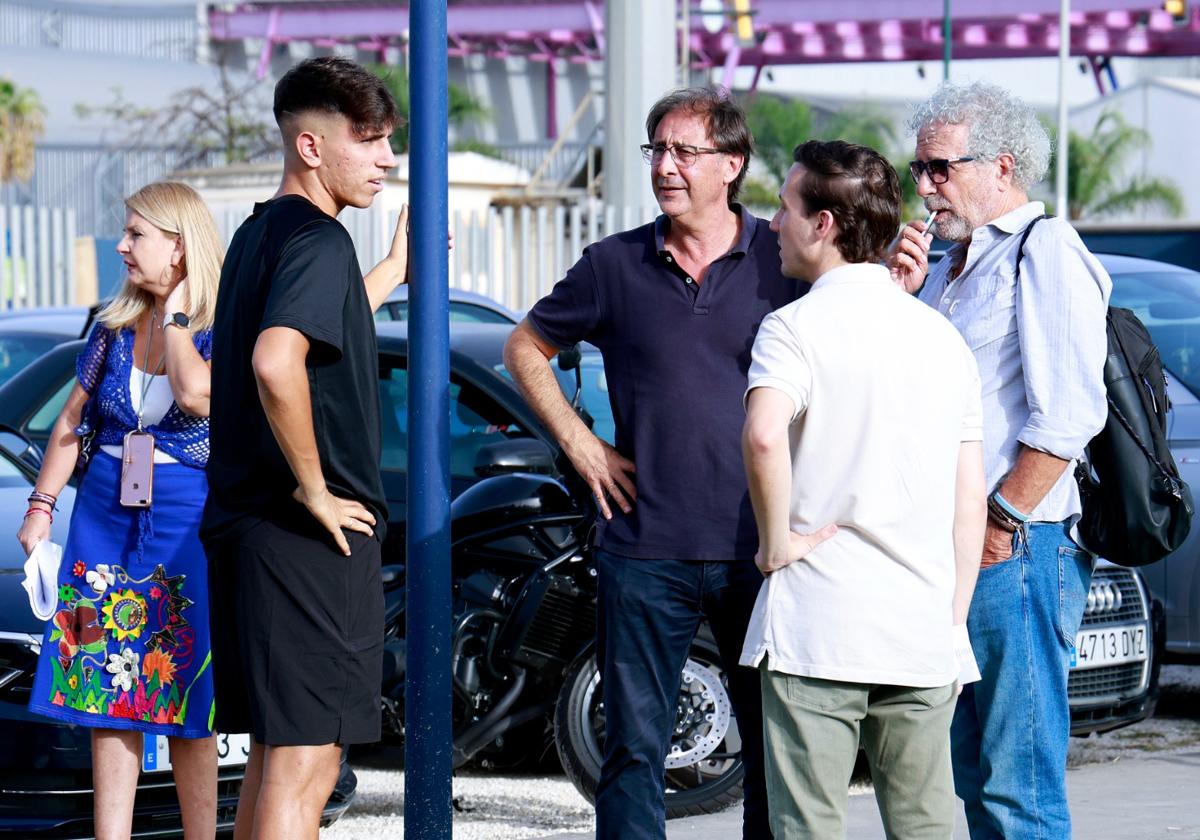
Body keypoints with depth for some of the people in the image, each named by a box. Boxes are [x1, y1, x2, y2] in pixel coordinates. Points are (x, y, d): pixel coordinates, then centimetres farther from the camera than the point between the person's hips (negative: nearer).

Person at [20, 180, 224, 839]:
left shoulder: (220, 331, -7)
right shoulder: (116, 325, 8)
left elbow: (196, 396, -27)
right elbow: (74, 419, 14)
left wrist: (174, 315, -14)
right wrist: (41, 505, 9)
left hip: (187, 519, -5)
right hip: (105, 513, 5)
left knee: (185, 698, -1)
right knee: (107, 692, 4)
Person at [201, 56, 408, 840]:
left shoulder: (258, 235, 15)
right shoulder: (318, 238, -14)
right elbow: (276, 364, -31)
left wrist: (394, 271, 37)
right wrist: (316, 488, -20)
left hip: (246, 524, 9)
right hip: (310, 538, -9)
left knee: (275, 756, 16)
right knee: (305, 766, -8)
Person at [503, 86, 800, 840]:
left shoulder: (783, 261, 2)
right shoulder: (617, 266, 5)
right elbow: (527, 347, 18)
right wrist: (581, 444, 8)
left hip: (760, 550, -1)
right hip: (646, 551, 1)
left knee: (776, 748, 5)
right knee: (634, 747, 4)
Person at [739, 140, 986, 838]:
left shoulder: (797, 327, -5)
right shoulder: (944, 337, 13)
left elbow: (764, 437, -27)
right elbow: (971, 504, 13)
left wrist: (776, 541, -12)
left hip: (815, 629, -5)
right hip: (924, 636, 5)